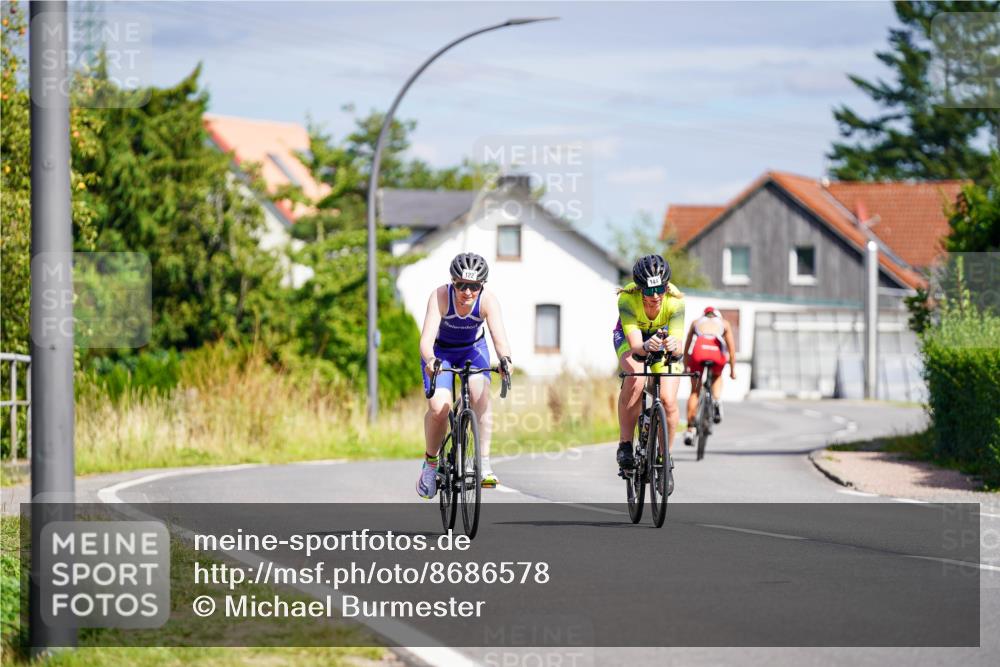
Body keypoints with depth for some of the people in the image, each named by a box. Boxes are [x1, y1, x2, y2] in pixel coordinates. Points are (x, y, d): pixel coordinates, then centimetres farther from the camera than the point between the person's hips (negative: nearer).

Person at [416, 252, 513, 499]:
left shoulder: (488, 300, -28)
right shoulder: (440, 296, -32)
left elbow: (499, 337, -39)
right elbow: (426, 338, -42)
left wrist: (505, 359, -60)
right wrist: (430, 360, -63)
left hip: (473, 349, 1)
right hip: (440, 351, -1)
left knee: (481, 395, -27)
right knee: (439, 408, -21)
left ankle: (484, 463, -22)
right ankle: (430, 460, 5)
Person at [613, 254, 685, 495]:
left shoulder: (675, 301, -32)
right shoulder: (627, 298, -35)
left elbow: (678, 345, -38)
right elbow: (635, 344, -41)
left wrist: (673, 346, -62)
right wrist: (646, 346, -63)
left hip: (663, 335, 1)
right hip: (629, 336, -1)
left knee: (668, 401, -16)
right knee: (636, 377, -34)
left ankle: (665, 456, 8)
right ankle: (625, 444, -21)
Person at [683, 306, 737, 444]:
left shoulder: (696, 322, 34)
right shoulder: (724, 323, 31)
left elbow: (686, 347, 33)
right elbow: (731, 347, 26)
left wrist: (686, 367, 40)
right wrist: (732, 368, 31)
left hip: (699, 350, 0)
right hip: (717, 349, 0)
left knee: (695, 391, 14)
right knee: (717, 377, 34)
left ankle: (690, 429, 6)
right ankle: (717, 402, 5)